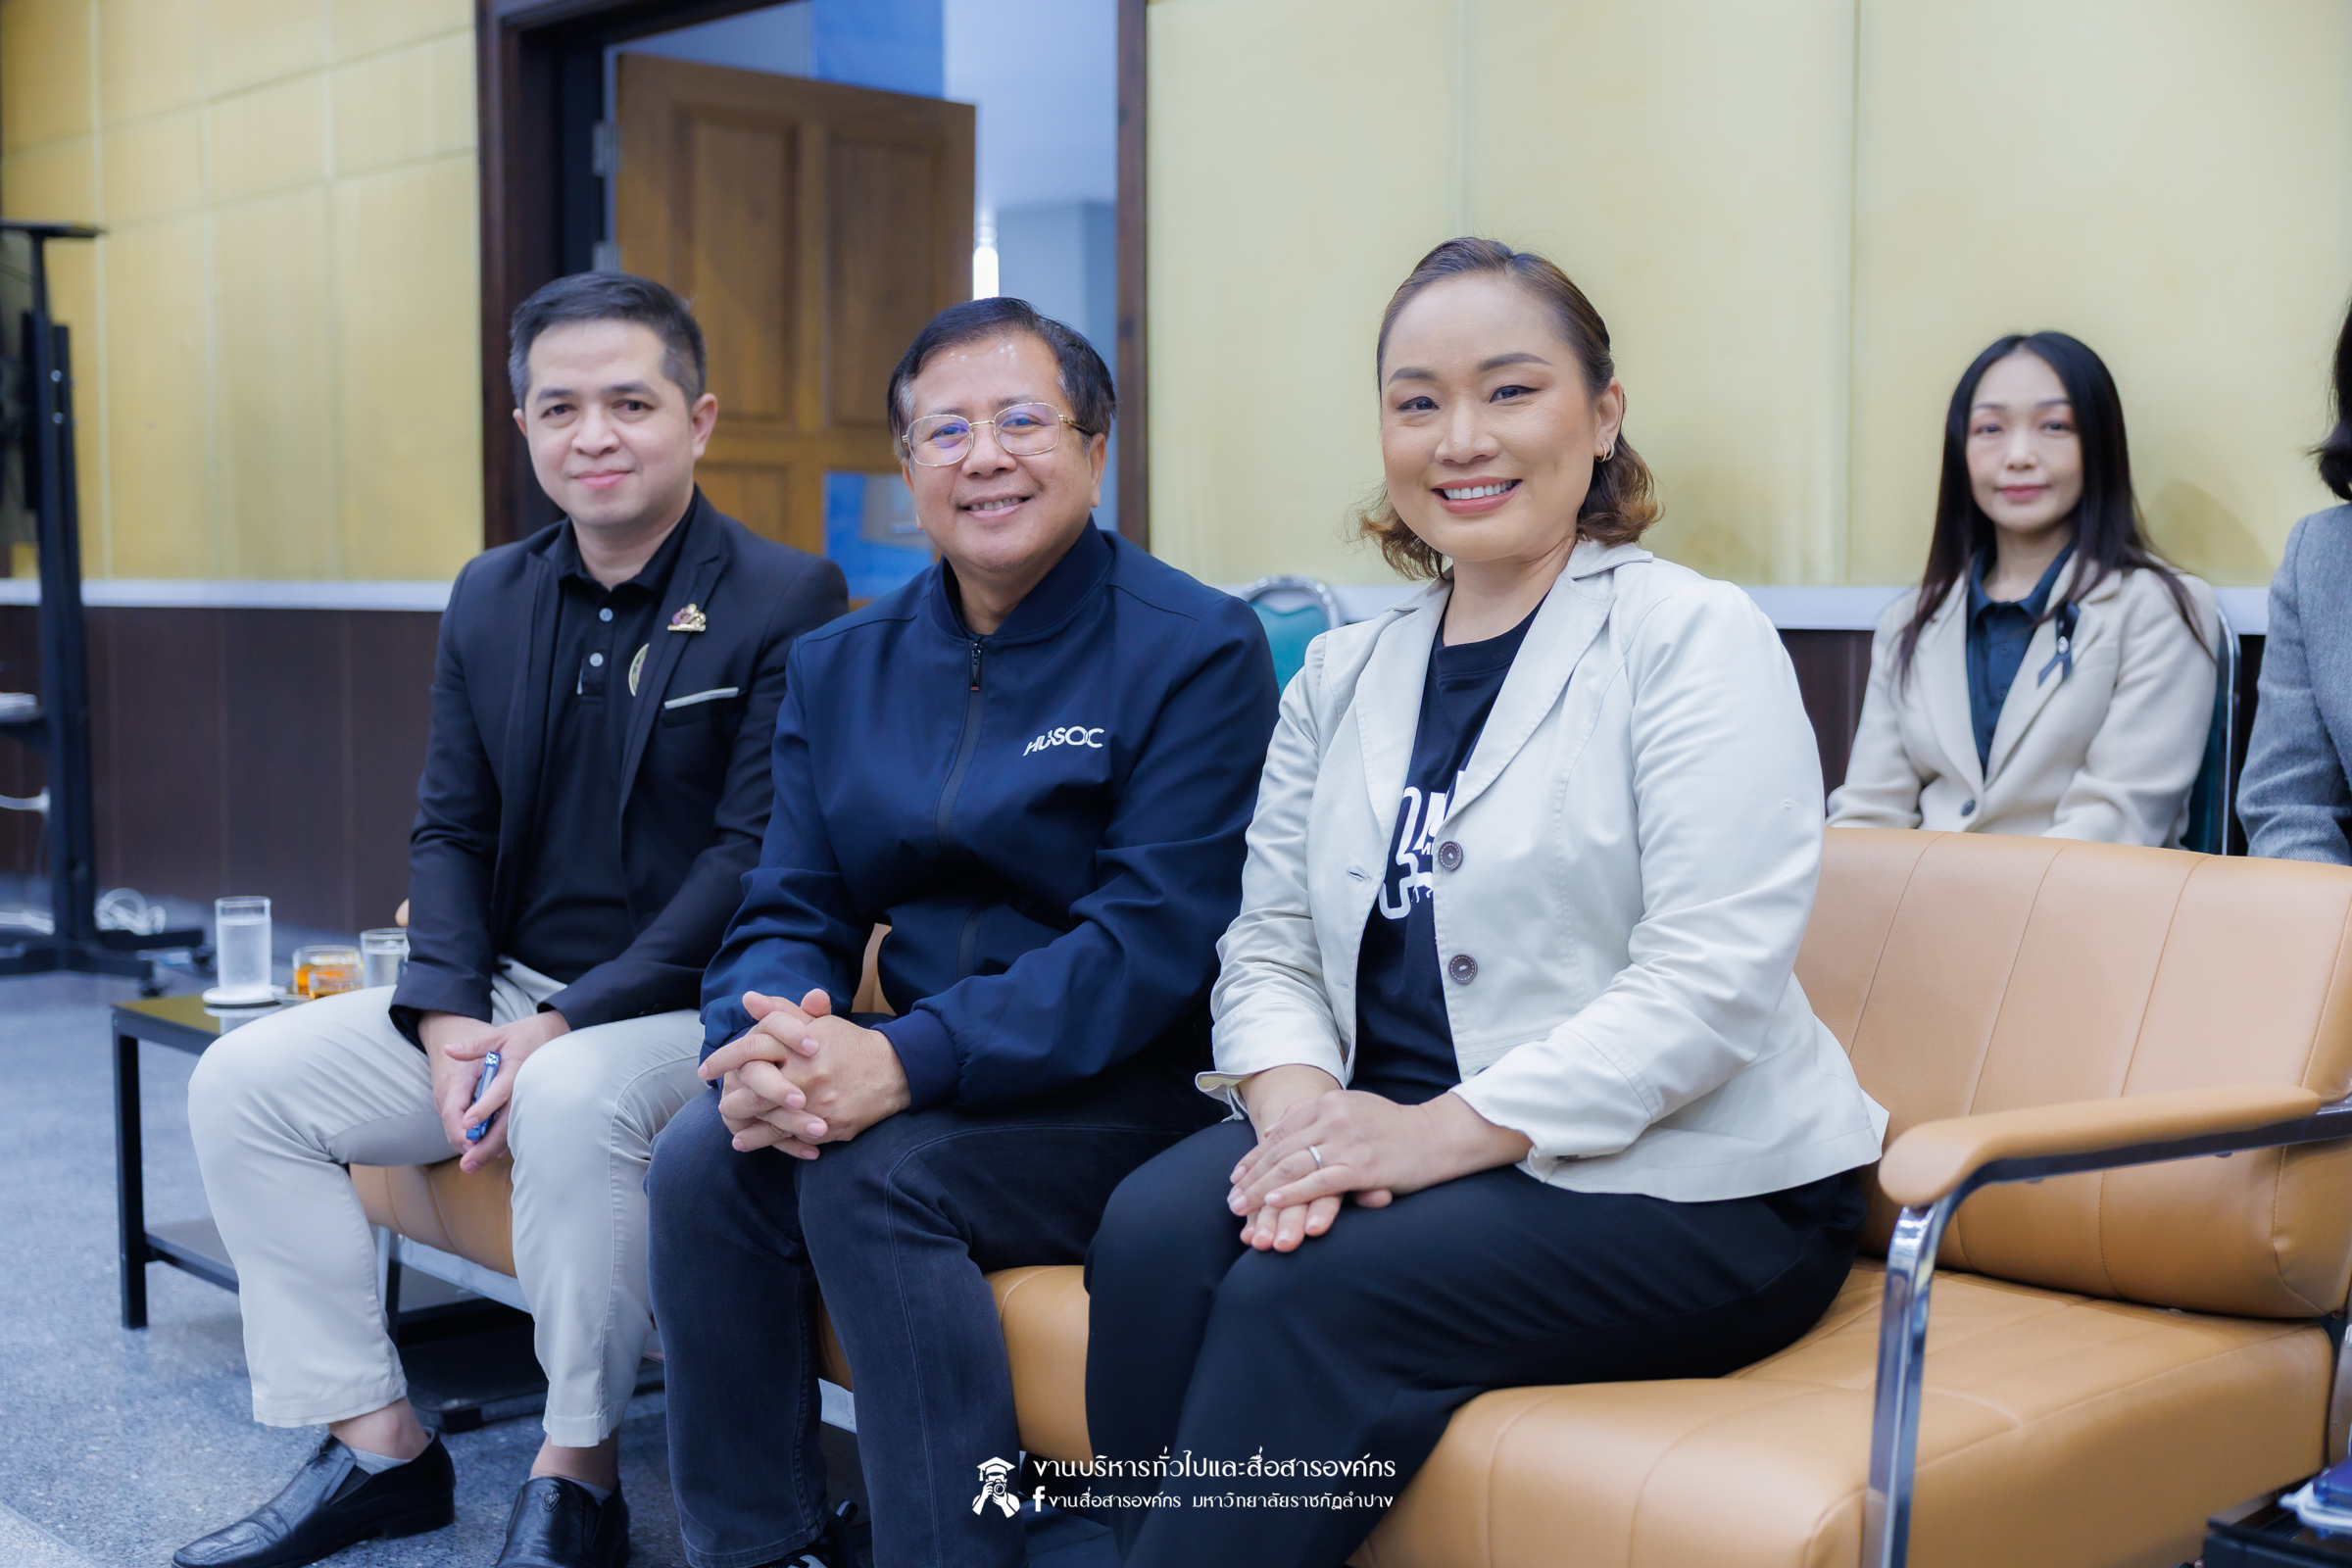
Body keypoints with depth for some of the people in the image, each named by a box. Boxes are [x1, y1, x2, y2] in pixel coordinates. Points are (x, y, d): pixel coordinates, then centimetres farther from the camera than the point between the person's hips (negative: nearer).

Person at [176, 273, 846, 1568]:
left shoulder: (785, 601, -10)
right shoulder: (489, 599, 10)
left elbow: (757, 860, -16)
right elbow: (447, 831, 11)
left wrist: (565, 1026, -21)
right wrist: (448, 1019, -7)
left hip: (685, 1011, -7)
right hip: (509, 992, 7)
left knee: (572, 1100, -37)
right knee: (241, 1082, -5)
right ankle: (375, 1446, 1)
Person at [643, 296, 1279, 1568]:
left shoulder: (1195, 650, -8)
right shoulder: (838, 667, 11)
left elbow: (1151, 942, -17)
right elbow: (789, 913, 7)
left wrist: (905, 1062, -28)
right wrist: (763, 1042, -18)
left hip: (1134, 1096, -5)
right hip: (920, 1089, 6)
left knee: (872, 1171, -28)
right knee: (701, 1157, -20)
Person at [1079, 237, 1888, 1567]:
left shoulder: (1694, 640, -6)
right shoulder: (1342, 676, 14)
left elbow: (1713, 978, -16)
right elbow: (1271, 947, 10)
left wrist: (1448, 1129, -22)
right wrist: (1299, 1105, -13)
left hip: (1677, 1181, -5)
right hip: (1397, 1136, 5)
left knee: (1309, 1297, -28)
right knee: (1155, 1231, -23)